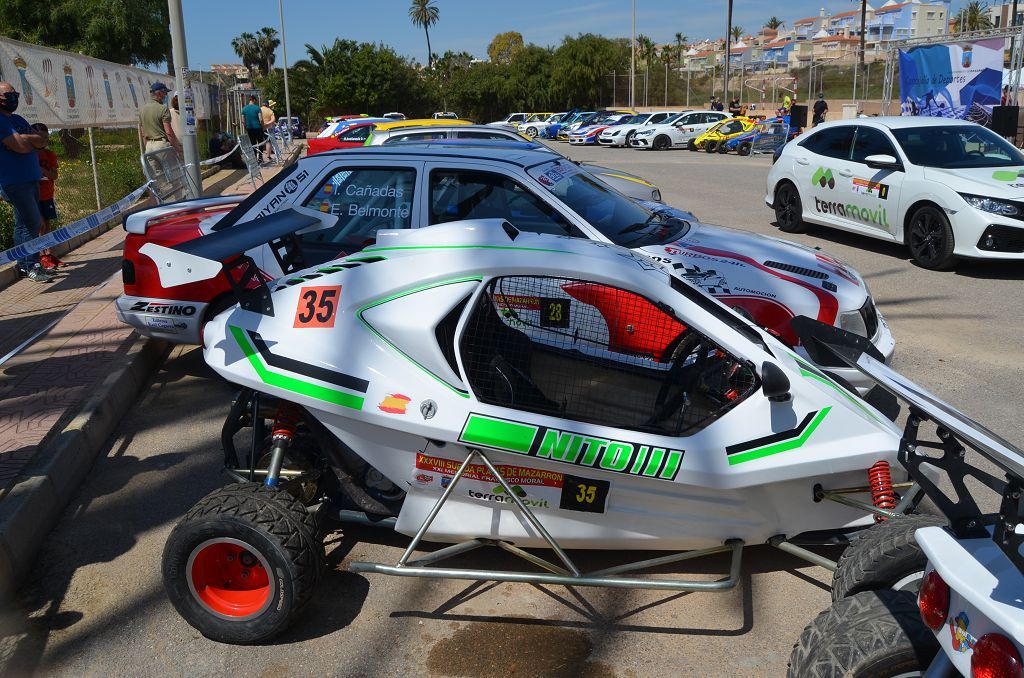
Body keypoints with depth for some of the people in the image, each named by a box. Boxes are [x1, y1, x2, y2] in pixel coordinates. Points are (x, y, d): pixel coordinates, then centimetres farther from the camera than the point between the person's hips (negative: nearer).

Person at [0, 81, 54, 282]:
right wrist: (33, 139, 0)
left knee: (25, 223, 11)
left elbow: (42, 142, 9)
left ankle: (24, 265, 17)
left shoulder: (18, 120, 18)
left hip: (30, 179, 9)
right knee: (31, 223, -11)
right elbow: (21, 147, -20)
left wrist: (24, 138, -9)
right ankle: (31, 266, -6)